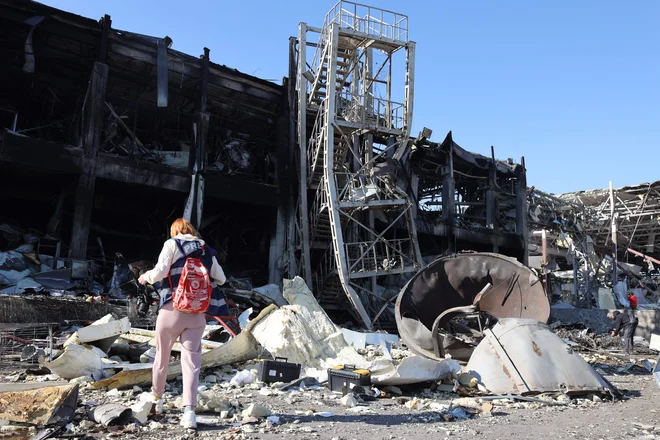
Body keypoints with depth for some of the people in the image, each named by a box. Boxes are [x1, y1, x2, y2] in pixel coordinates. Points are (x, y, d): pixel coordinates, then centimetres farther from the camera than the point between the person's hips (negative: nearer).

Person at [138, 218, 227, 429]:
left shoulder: (172, 244, 2)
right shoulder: (206, 250, 12)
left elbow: (160, 272, -9)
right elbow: (221, 279, 14)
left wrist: (146, 277, 12)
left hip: (172, 308, -2)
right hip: (197, 313, 2)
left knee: (162, 356, 17)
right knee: (191, 361, 1)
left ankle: (156, 400, 33)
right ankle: (189, 410, -11)